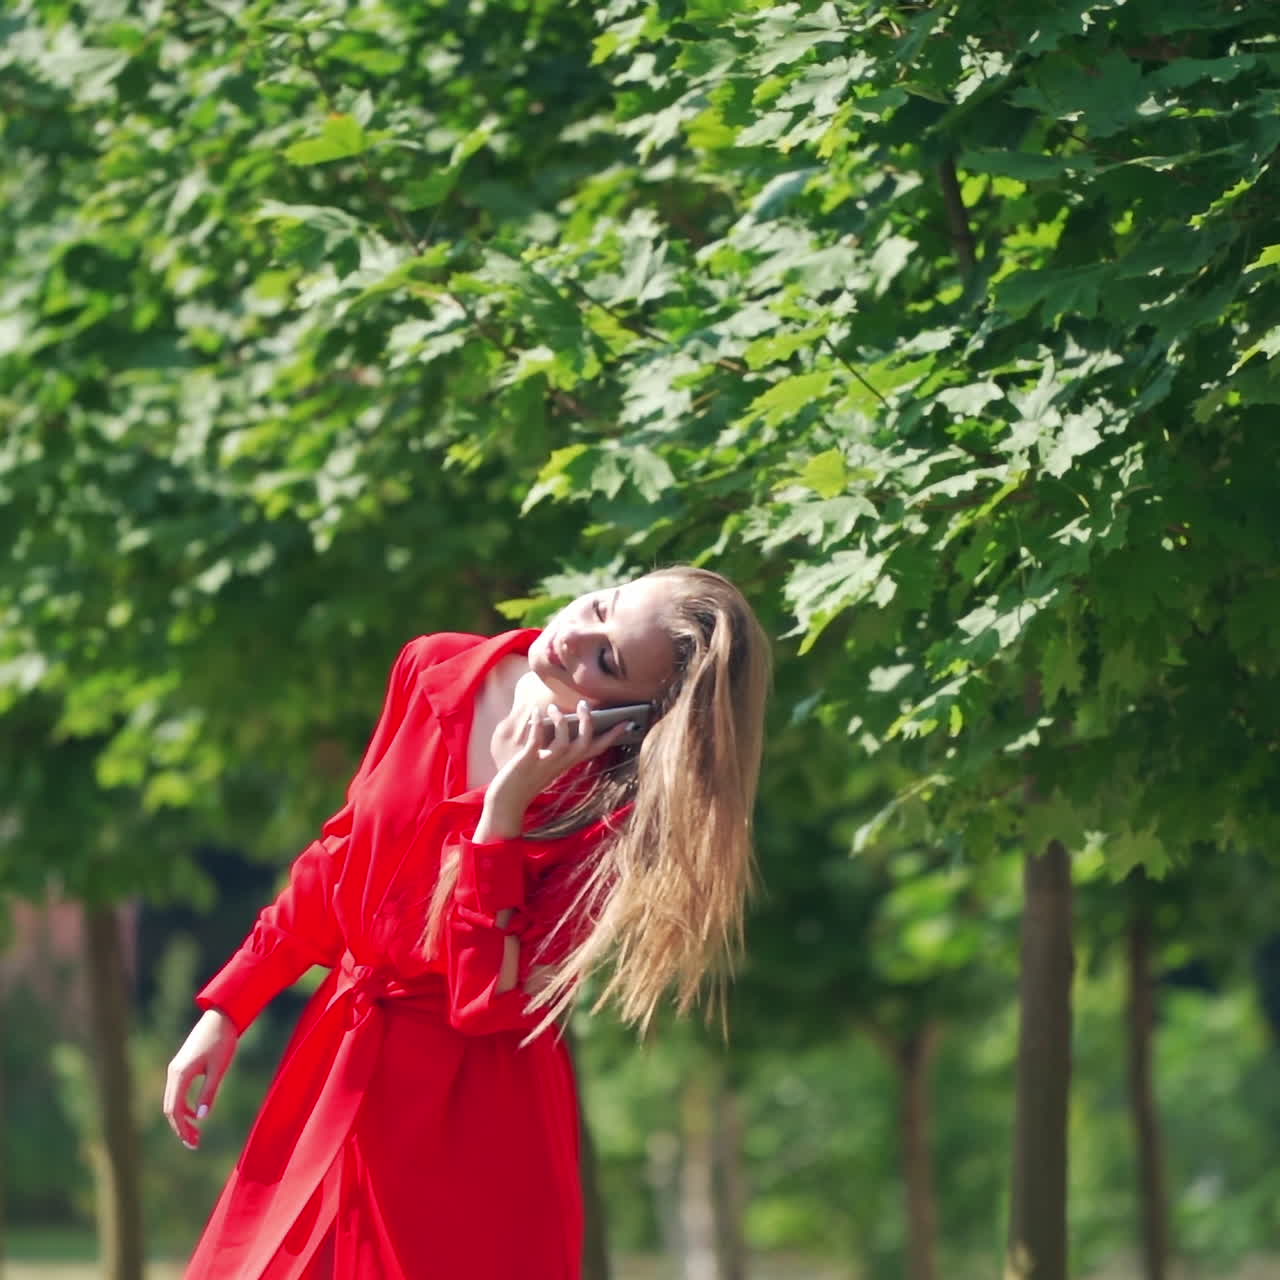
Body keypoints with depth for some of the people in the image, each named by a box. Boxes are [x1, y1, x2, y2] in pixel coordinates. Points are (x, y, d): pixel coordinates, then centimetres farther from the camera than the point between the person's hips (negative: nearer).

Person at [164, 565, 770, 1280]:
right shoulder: (433, 672, -6)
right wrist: (228, 1010, 9)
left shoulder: (617, 816, -22)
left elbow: (486, 1000, -25)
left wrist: (504, 808, -28)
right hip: (336, 1061, 6)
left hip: (469, 1113, -6)